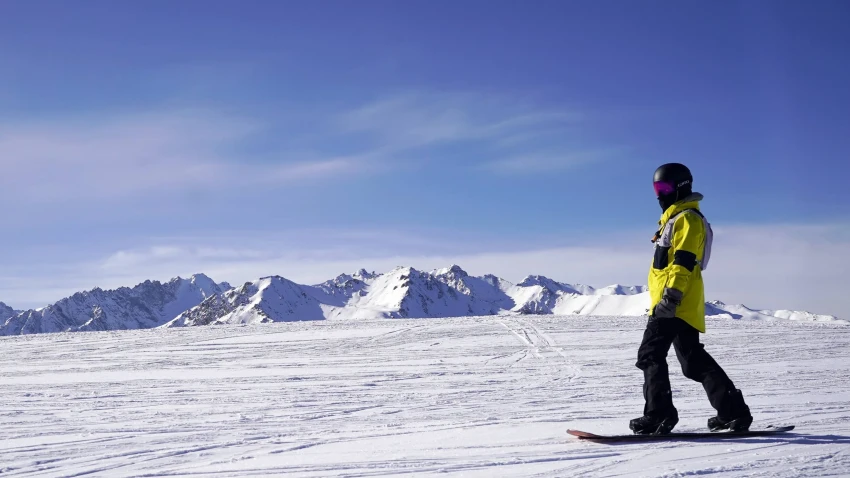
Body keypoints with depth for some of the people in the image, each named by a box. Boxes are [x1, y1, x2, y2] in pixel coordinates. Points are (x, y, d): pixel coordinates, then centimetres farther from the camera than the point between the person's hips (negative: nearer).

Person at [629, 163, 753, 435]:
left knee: (650, 355, -11)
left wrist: (671, 296, -27)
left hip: (676, 304, -10)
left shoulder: (686, 218, -8)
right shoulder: (676, 218, 23)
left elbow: (684, 261, -20)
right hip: (680, 305, 10)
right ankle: (733, 411, 14)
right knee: (694, 360, 11)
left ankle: (658, 415, -11)